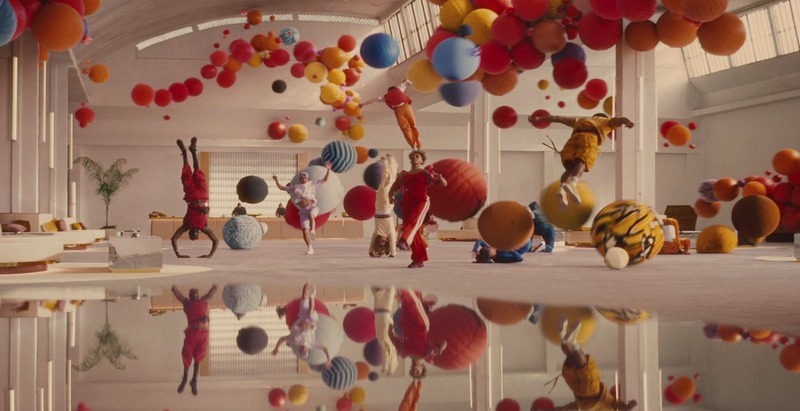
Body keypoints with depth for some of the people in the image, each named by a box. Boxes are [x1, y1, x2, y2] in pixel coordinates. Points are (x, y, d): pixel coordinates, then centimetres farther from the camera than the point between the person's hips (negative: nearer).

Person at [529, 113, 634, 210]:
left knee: (570, 168, -8)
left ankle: (562, 190, -38)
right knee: (582, 163, -24)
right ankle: (572, 183, -54)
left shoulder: (580, 120, 43)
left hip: (575, 136, 3)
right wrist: (628, 122, -1)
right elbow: (620, 119, 19)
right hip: (590, 136, -3)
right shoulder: (606, 121, 37)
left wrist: (539, 118, 41)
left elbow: (558, 118, 40)